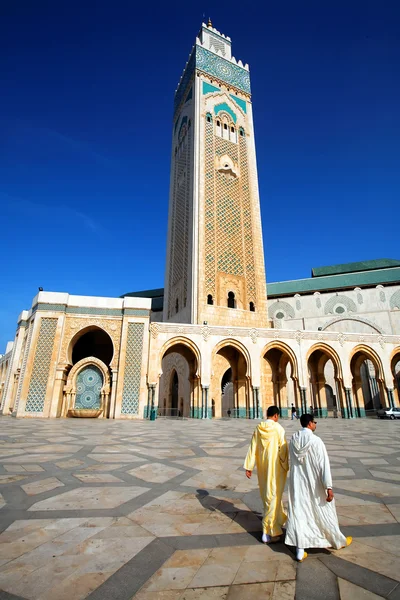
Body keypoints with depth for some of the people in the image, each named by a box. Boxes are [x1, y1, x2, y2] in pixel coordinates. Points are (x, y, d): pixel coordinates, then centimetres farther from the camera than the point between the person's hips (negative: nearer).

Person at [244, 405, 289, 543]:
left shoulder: (258, 428, -2)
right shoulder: (278, 428, -16)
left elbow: (253, 448, -1)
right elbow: (283, 449, -14)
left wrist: (249, 467, 3)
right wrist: (286, 466, 1)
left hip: (262, 466, 6)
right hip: (275, 467, -5)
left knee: (267, 494, 22)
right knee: (273, 496, 2)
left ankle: (279, 519, 43)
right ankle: (268, 532, 5)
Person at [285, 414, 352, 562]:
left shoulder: (293, 440, -4)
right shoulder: (316, 441, -21)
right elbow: (324, 465, -21)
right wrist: (329, 487, -16)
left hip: (297, 483, 4)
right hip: (314, 484, -3)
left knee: (298, 513, 10)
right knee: (323, 512, 17)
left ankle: (300, 550, 13)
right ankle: (338, 541, 41)